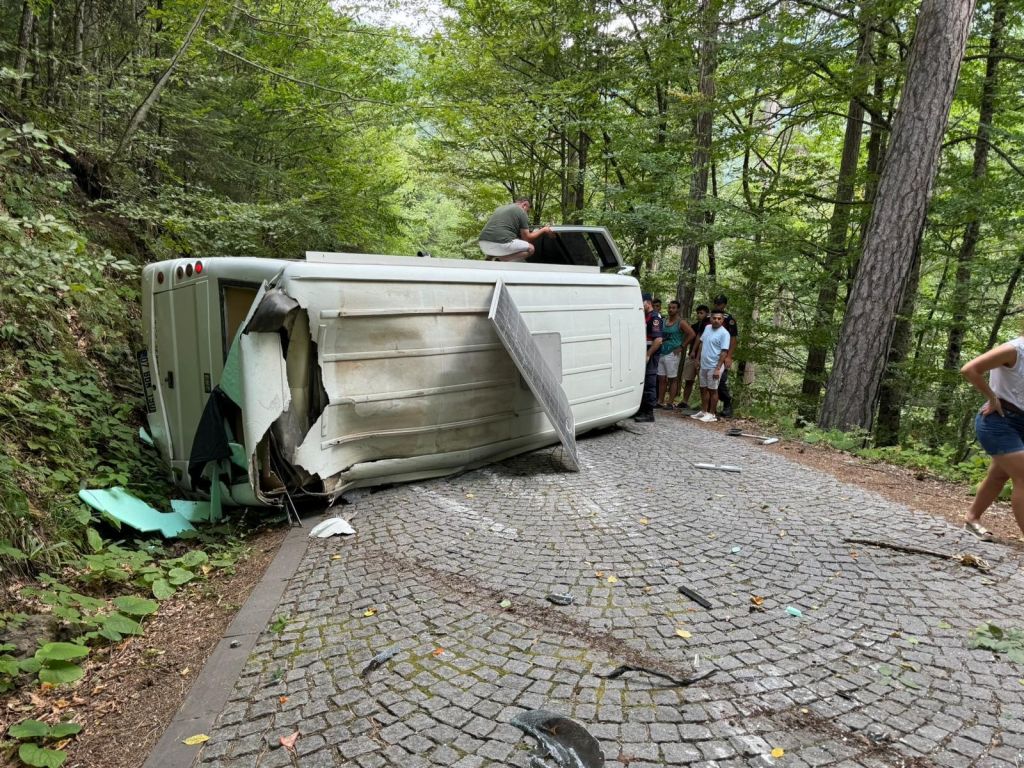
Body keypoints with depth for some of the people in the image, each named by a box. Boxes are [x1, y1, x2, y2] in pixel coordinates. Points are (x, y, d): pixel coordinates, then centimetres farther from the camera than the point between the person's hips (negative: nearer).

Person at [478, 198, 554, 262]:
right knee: (530, 248, 9)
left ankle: (490, 260, 8)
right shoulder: (521, 211, 7)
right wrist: (543, 231, 23)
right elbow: (526, 238, 8)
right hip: (500, 243, -8)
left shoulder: (501, 208, 29)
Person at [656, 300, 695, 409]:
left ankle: (670, 403, 1)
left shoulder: (681, 322, -5)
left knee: (673, 379, -1)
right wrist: (660, 341, 6)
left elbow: (692, 334, -14)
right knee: (661, 379, 7)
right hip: (662, 353, 7)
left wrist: (681, 347, -14)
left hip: (672, 354, -6)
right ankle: (660, 402, 12)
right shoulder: (665, 321, 13)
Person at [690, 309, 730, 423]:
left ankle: (712, 414, 8)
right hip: (703, 365, 7)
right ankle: (703, 411, 25)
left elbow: (724, 352, -17)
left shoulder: (724, 333, -13)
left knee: (713, 390, 0)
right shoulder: (707, 328, 8)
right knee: (703, 389, 14)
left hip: (714, 367, -7)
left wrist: (718, 369, -22)